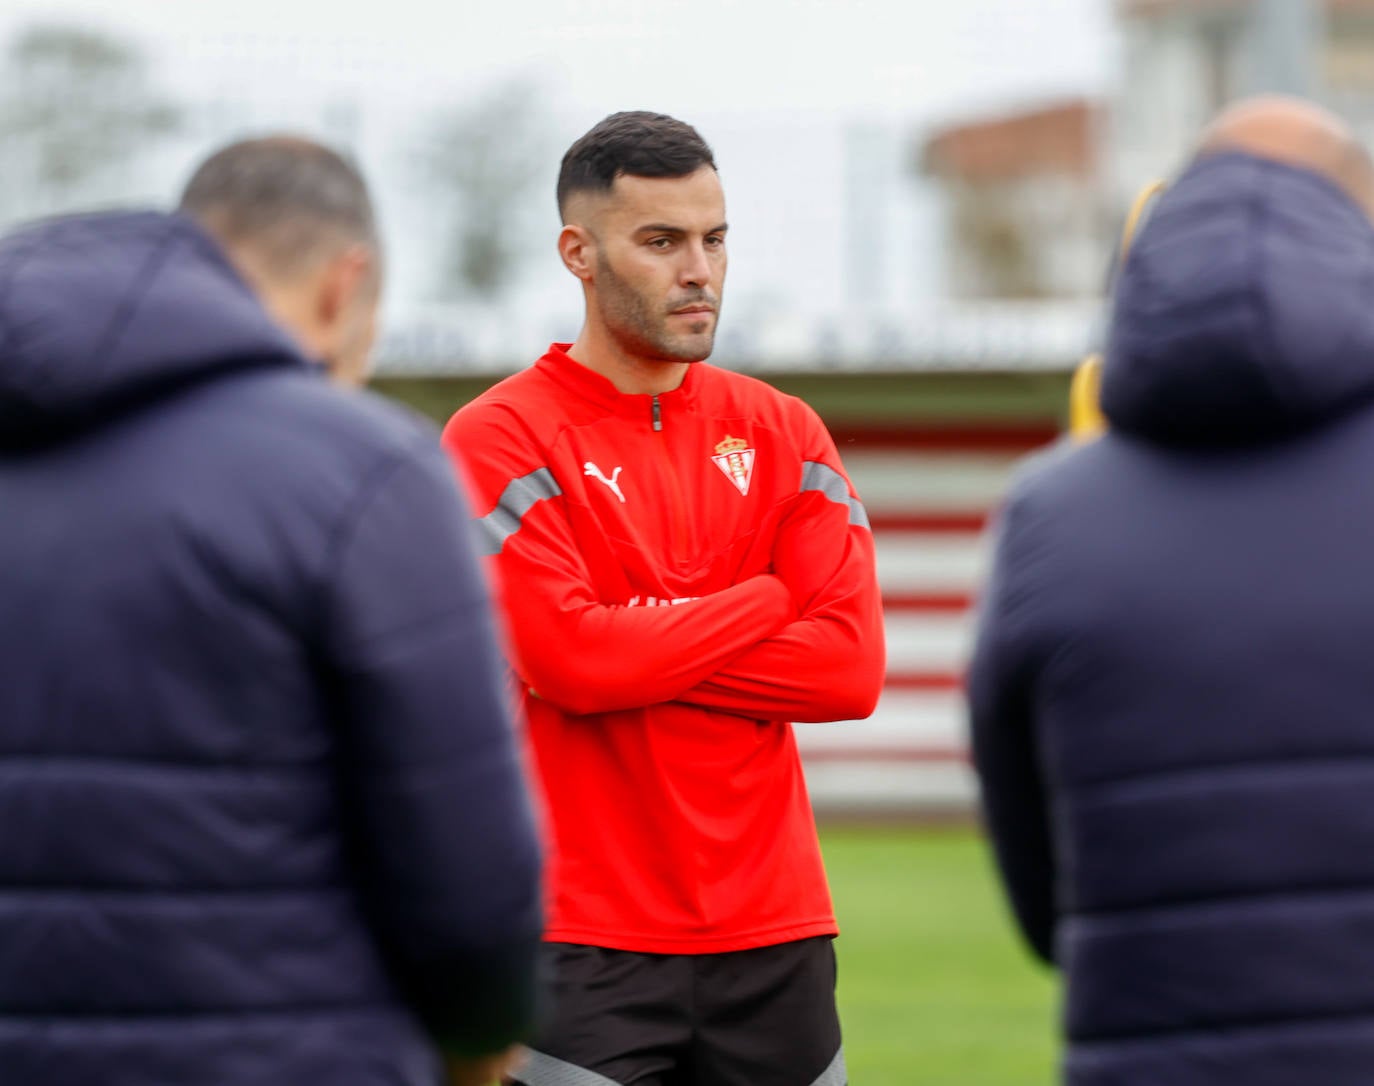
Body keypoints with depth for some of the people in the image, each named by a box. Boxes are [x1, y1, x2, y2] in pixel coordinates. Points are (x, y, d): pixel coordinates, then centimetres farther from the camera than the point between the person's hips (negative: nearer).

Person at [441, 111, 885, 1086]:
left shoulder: (782, 434, 11)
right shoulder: (497, 440, -3)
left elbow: (851, 667, -1)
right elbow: (566, 659, -17)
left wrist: (640, 649, -9)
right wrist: (761, 603, -4)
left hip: (772, 932, 4)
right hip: (584, 942, -4)